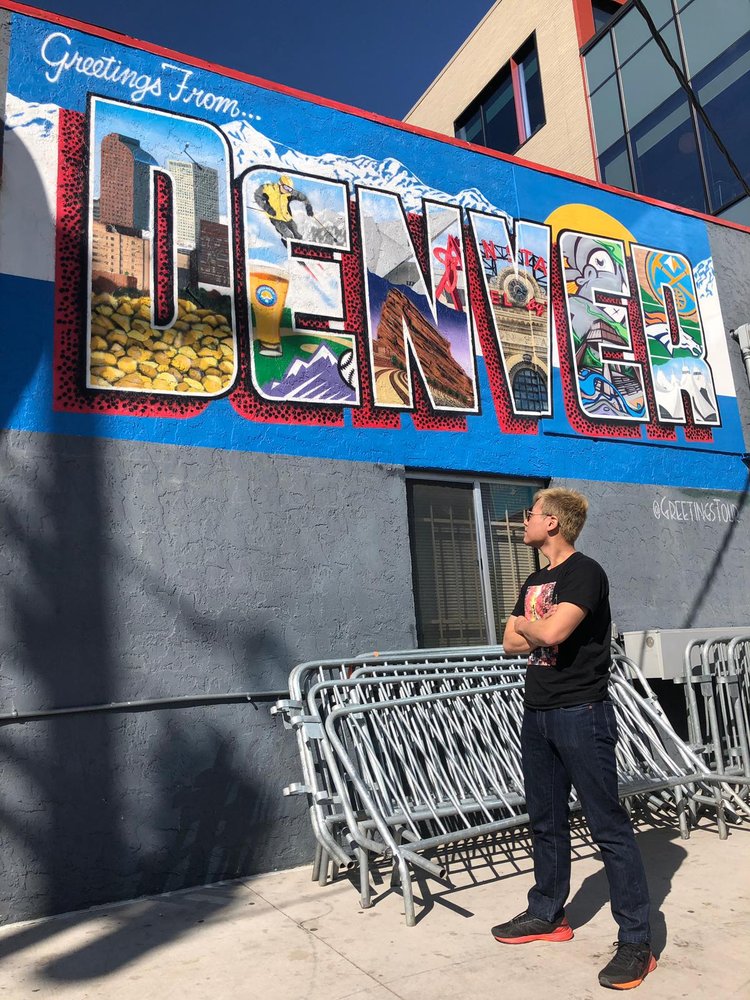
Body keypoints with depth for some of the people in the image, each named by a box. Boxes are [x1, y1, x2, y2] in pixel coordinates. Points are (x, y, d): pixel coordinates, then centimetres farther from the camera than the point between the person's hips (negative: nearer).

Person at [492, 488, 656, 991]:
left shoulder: (585, 572, -12)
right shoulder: (534, 581, 15)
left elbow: (551, 632, -25)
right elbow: (511, 641, 10)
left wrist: (527, 625, -4)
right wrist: (538, 630, -8)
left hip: (581, 713, -8)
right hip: (537, 713, 8)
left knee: (608, 826, -1)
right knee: (546, 822, 17)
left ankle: (637, 940, 10)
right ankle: (548, 915, 32)